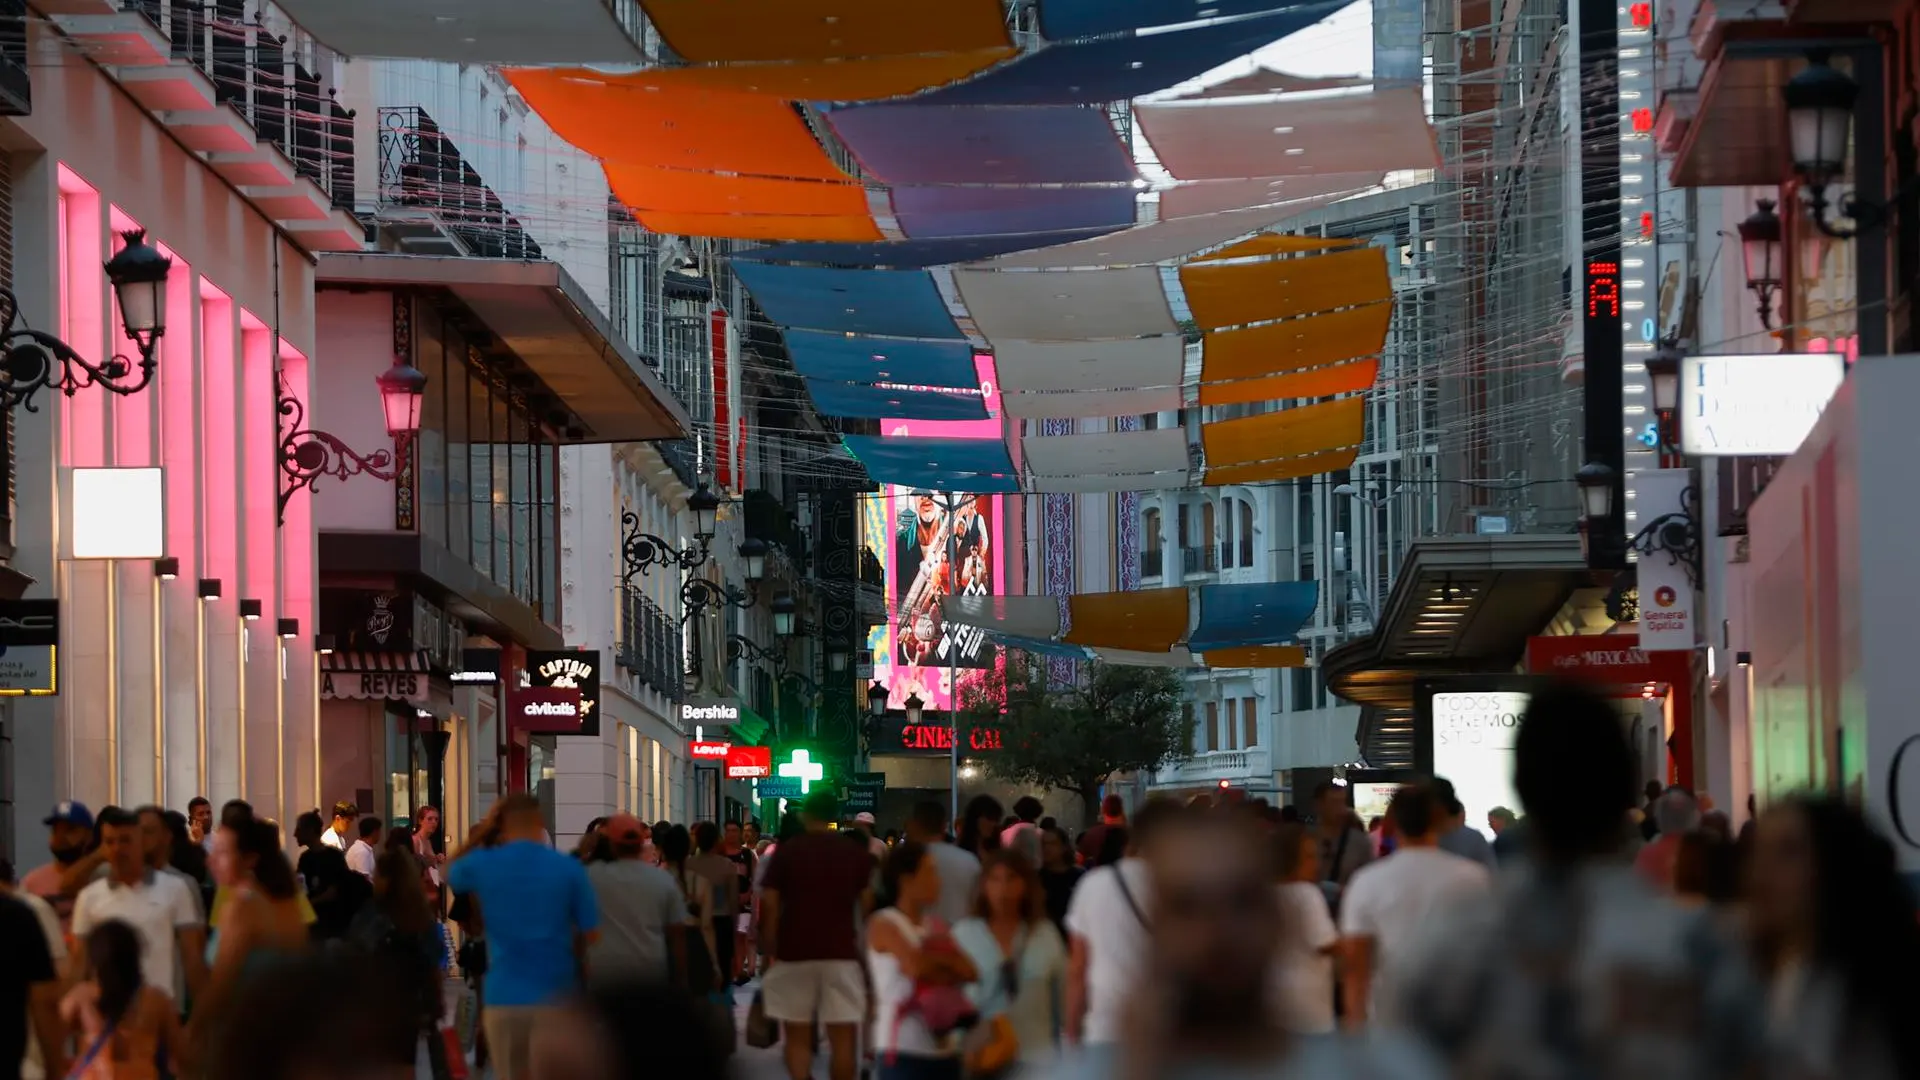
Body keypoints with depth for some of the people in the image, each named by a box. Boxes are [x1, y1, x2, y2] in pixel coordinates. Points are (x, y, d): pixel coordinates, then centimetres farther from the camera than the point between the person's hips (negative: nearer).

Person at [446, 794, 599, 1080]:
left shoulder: (482, 865, -3)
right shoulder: (569, 869, -6)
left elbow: (450, 873, 22)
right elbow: (591, 935, -1)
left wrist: (483, 828, 20)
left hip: (504, 998, 1)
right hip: (556, 998, -1)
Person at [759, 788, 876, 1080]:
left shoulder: (785, 853, 0)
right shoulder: (856, 855, 5)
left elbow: (770, 906, -2)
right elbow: (867, 906, 6)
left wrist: (768, 952, 6)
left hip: (794, 953, -1)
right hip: (842, 953, 1)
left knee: (797, 1038, 8)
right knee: (842, 1039, 0)